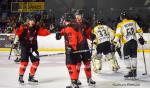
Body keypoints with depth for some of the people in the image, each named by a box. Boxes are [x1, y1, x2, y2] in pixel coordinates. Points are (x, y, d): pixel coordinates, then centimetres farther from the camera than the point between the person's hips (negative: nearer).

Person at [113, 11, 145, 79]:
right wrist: (141, 38, 25)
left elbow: (118, 35, -10)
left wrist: (114, 42, -5)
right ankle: (134, 71, 16)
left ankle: (130, 72, 0)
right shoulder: (133, 22, 8)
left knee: (127, 57, 4)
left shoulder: (120, 25, -4)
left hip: (127, 42, -4)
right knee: (134, 56, 14)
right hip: (134, 41, 4)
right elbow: (139, 30, 12)